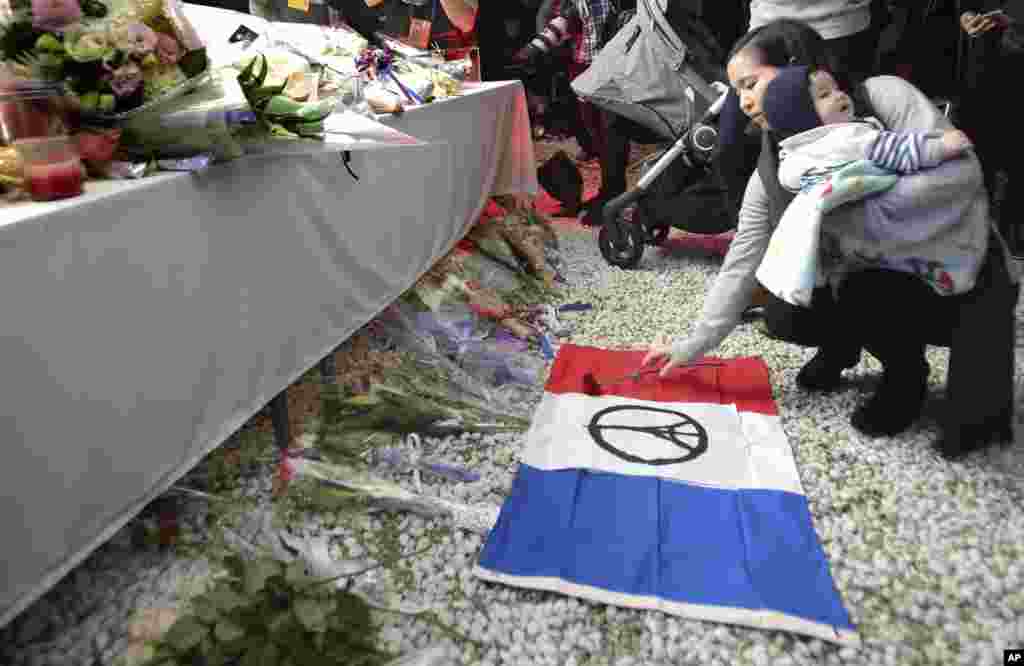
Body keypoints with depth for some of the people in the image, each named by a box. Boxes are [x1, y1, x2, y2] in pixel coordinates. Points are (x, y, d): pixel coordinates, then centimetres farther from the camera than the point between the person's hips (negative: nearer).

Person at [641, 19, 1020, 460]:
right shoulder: (772, 172, -7)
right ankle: (841, 345, 13)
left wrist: (861, 213, -33)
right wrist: (694, 346, -13)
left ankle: (905, 374, 6)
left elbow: (959, 171, -28)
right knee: (782, 317, -19)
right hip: (881, 283, 4)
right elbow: (740, 266, -8)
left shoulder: (884, 97, -18)